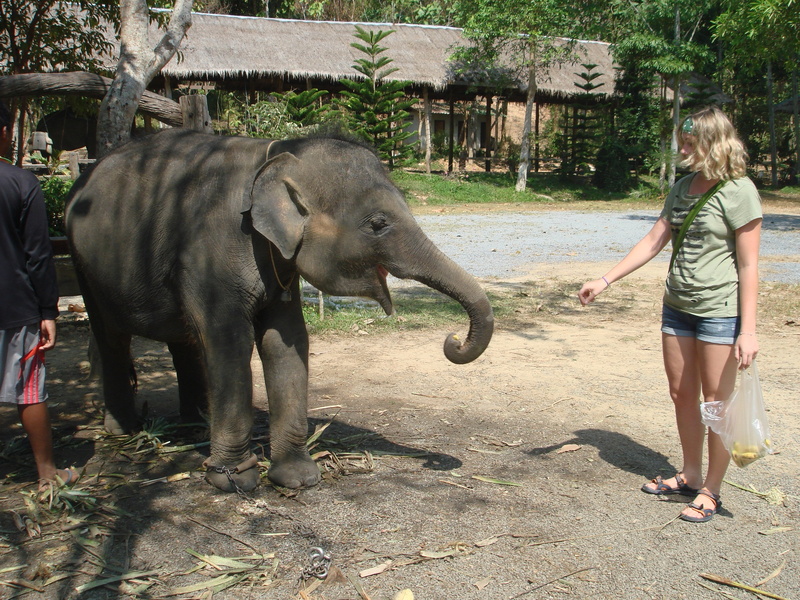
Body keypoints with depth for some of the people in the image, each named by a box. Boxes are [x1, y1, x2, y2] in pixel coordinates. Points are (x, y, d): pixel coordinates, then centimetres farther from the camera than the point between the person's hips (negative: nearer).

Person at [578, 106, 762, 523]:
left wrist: (748, 330, -17)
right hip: (677, 305, 7)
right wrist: (605, 281, 7)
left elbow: (748, 265, -14)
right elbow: (653, 242, 12)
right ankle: (690, 476, 31)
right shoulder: (683, 188, 9)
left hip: (721, 311, -7)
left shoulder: (738, 192, -12)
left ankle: (711, 490, 17)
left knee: (716, 403, 2)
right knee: (682, 395, 15)